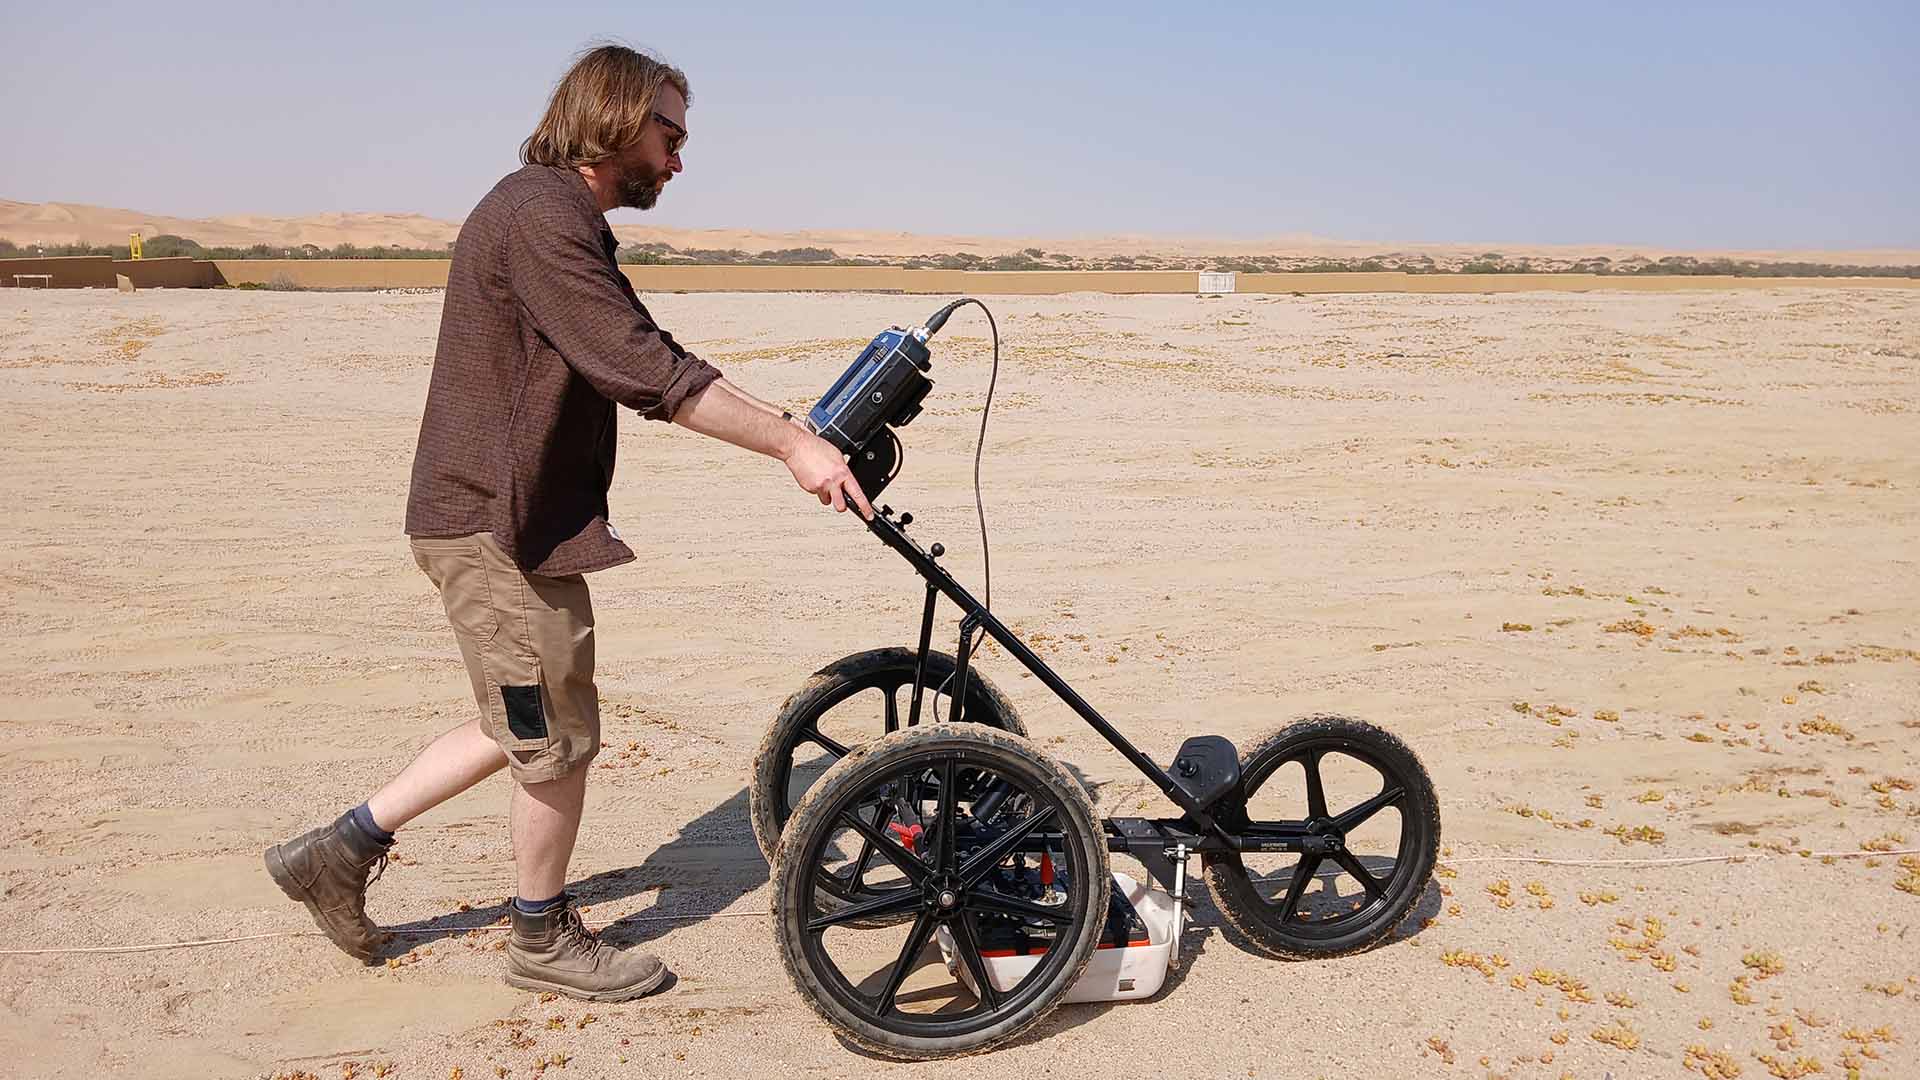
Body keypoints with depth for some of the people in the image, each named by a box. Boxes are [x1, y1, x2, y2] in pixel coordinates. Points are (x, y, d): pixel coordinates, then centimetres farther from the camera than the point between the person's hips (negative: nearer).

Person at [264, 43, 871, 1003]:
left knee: (527, 726, 20)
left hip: (517, 516, 11)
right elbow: (652, 372, -26)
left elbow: (644, 373, 13)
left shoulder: (562, 218, 17)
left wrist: (793, 432, 5)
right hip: (496, 525, -11)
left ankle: (340, 848, 29)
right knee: (559, 734, 3)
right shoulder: (538, 215, -18)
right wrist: (789, 442, -23)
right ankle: (545, 940, 23)